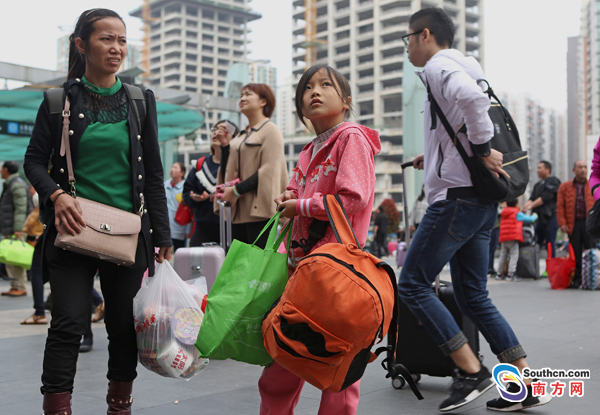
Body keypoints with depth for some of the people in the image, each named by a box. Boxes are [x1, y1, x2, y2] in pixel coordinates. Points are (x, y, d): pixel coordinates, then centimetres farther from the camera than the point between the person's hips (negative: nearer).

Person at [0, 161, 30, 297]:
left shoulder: (17, 185, -11)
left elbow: (21, 208, -19)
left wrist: (18, 229, -24)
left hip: (16, 230, -10)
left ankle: (21, 287, -9)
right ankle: (14, 287, 12)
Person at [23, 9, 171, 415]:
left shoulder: (140, 100, 8)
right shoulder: (60, 100, 2)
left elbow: (153, 174, 8)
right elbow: (34, 161, 5)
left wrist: (162, 235, 4)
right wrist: (56, 194, -16)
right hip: (74, 230, -2)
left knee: (125, 324, 9)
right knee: (69, 323, -6)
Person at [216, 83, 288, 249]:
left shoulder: (270, 130, -1)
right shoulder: (241, 136, 23)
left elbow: (269, 171, -12)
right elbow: (228, 170, 21)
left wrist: (237, 190, -14)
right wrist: (224, 145, 9)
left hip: (259, 210, -8)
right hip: (238, 211, 8)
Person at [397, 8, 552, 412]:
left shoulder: (439, 65, -8)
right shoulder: (466, 68, 22)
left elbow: (472, 98, -30)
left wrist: (481, 149, -19)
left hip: (456, 197, -10)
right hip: (482, 201, 10)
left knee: (412, 284, -3)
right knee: (473, 296, 12)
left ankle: (472, 371, -2)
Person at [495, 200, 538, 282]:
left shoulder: (503, 214, 16)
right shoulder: (517, 214, -1)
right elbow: (530, 219, 4)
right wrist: (535, 216, 24)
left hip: (503, 238, 7)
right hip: (513, 238, -6)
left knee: (503, 255, 14)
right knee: (514, 255, -4)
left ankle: (500, 274, 18)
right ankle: (510, 274, -11)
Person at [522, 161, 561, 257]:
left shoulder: (553, 182, -4)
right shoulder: (538, 185, 21)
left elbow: (545, 197, -16)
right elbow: (532, 198, 11)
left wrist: (531, 206, -19)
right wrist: (525, 206, -11)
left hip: (550, 217, -8)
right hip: (540, 218, 8)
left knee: (550, 244, -6)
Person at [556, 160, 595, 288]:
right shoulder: (565, 187, 9)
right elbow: (560, 207, 5)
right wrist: (562, 223, -5)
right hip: (573, 224, 0)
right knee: (576, 254, 3)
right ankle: (577, 279, 9)